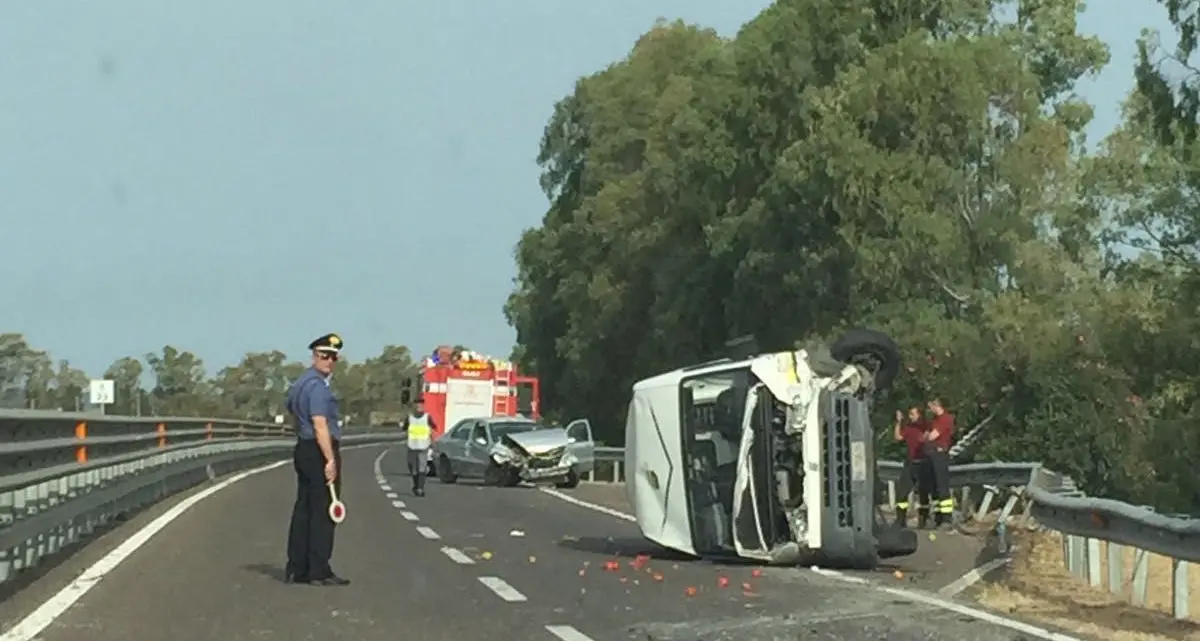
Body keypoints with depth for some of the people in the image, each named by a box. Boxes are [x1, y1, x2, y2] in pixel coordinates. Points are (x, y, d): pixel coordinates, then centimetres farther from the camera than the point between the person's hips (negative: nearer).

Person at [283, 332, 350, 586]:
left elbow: (293, 415, 30)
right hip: (320, 451, -10)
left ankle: (296, 569, 12)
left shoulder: (299, 383, 17)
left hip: (303, 449, 10)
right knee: (323, 512, -6)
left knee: (303, 509, 10)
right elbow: (320, 425, -23)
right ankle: (319, 572, -6)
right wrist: (330, 460, -25)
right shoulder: (317, 385, -15)